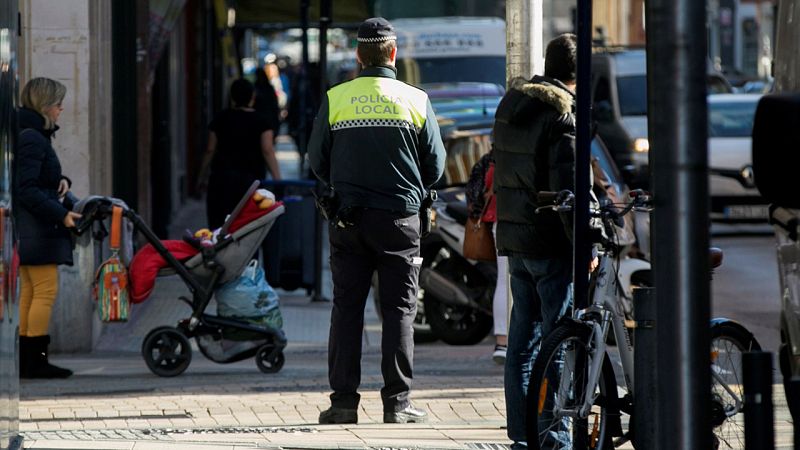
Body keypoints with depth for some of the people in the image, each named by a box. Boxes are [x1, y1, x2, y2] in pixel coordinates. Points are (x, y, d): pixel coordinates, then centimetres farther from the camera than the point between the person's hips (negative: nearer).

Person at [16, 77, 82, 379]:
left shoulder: (34, 136, 17)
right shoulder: (31, 139, -15)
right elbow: (27, 190, -21)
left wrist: (61, 181, 7)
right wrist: (61, 215, -21)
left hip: (31, 231, 11)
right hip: (36, 228, -11)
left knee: (30, 292, 10)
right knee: (46, 291, -9)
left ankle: (27, 362, 12)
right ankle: (35, 360, -9)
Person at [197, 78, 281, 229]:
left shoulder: (220, 120, 7)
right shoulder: (261, 122, 2)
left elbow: (210, 151, 8)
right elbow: (268, 151, -7)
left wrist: (202, 178, 17)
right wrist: (278, 181, -8)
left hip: (221, 177, 1)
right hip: (251, 179, -1)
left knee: (218, 224, -2)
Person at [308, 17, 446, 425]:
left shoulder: (334, 99, -2)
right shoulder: (416, 100, -2)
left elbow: (318, 162, 6)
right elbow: (434, 166, 5)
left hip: (348, 219, 1)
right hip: (400, 219, -1)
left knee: (346, 308, 6)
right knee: (399, 308, 5)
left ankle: (344, 401, 3)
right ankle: (397, 402, 1)